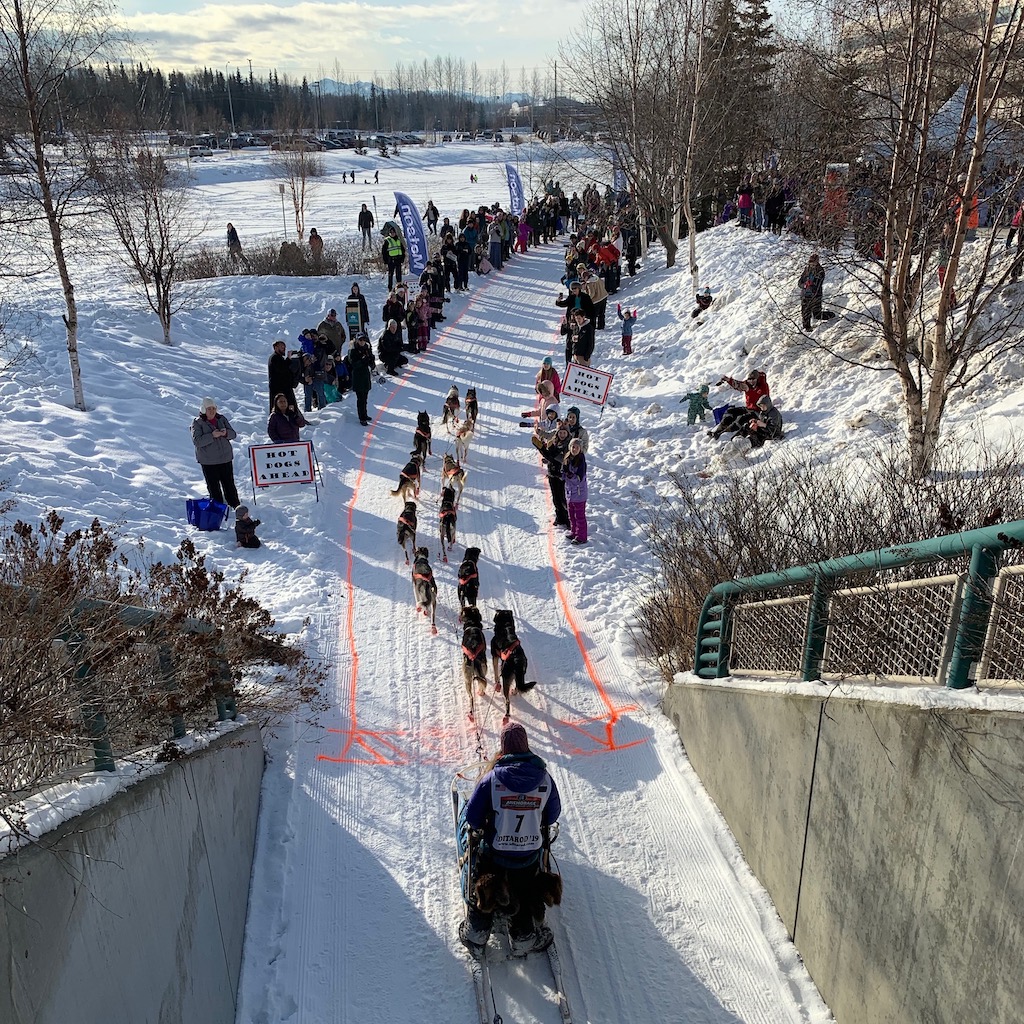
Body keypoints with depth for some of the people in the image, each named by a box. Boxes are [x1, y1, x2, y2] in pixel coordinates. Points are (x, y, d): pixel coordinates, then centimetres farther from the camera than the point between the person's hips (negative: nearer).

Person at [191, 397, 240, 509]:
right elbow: (196, 441, -17)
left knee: (229, 484, 12)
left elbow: (233, 434, 6)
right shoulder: (197, 422, -7)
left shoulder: (222, 419, 6)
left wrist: (226, 433, -18)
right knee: (213, 487, 2)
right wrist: (212, 436, -27)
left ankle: (235, 505, 24)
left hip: (225, 458, 4)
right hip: (208, 461, -4)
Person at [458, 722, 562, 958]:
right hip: (531, 854, 1)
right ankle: (524, 938, 40)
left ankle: (476, 937, 39)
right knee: (527, 895, 24)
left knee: (482, 893, 23)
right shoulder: (545, 778, -16)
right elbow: (553, 814, -1)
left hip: (493, 852, -1)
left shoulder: (491, 778, -22)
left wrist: (483, 826, 9)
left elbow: (472, 816, -12)